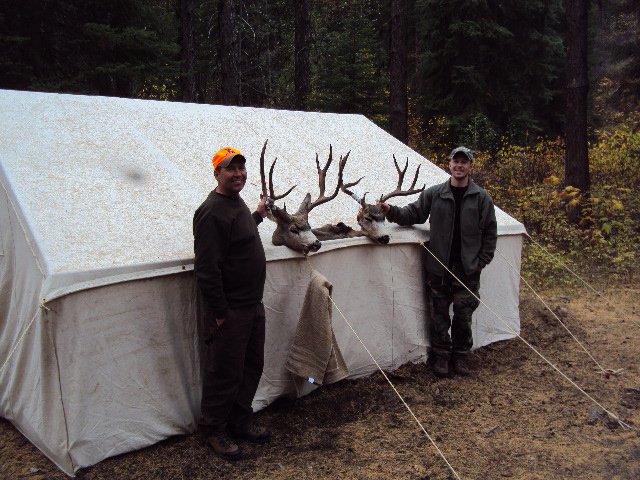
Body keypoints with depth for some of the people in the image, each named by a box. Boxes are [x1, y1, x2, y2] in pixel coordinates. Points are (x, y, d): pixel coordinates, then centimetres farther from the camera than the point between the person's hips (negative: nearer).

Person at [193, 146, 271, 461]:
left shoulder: (237, 202, 12)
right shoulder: (213, 212, -20)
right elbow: (206, 269, -24)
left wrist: (258, 216, 33)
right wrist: (220, 313, -22)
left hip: (252, 305, 10)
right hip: (229, 311, -10)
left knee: (252, 366, 19)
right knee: (224, 373, 4)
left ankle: (241, 423, 35)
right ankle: (216, 432, 23)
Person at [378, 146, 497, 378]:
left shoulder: (481, 198, 1)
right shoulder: (434, 194, 2)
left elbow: (490, 233, 4)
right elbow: (413, 213, 5)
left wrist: (480, 262, -2)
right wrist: (391, 211, -13)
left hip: (467, 270, 0)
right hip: (438, 268, 1)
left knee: (463, 315, 8)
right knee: (439, 314, 9)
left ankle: (461, 355, 26)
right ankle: (441, 355, 24)